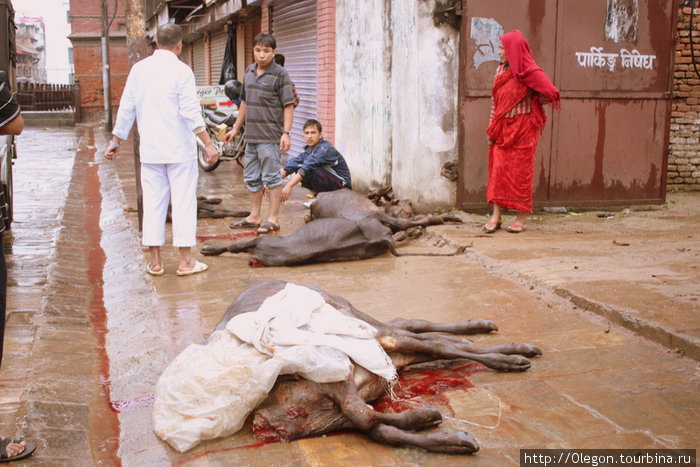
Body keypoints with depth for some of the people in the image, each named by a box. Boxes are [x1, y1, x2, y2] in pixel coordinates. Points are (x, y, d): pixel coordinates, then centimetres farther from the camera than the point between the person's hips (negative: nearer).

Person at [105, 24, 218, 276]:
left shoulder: (139, 69, 6)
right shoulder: (181, 70, -8)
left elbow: (126, 108, 10)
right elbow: (191, 111, -15)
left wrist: (116, 141, 19)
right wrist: (208, 143, -13)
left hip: (149, 149, 4)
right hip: (179, 148, -4)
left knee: (153, 202, 8)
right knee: (183, 201, 2)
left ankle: (155, 262, 11)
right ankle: (185, 261, 5)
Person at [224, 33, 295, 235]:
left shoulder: (280, 75, -8)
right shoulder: (249, 72, 13)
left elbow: (289, 105, -11)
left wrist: (286, 133, -18)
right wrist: (236, 128, 23)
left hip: (270, 137, -8)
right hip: (251, 135, 8)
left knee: (272, 178, -2)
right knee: (252, 178, 14)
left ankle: (273, 218, 6)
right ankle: (255, 216, 25)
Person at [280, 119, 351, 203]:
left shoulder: (326, 149, -22)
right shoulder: (307, 150, 4)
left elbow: (308, 166, -33)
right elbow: (291, 165, -6)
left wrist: (289, 186, -42)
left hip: (342, 186, -8)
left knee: (313, 169, -30)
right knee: (298, 167, -1)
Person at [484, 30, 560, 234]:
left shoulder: (530, 73, -11)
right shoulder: (500, 70, 8)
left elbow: (549, 95, -8)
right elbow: (495, 101, 12)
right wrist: (491, 128, 8)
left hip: (522, 130, -6)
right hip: (502, 130, 6)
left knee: (520, 171, 0)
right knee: (498, 169, 3)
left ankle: (522, 217, 10)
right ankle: (496, 215, 7)